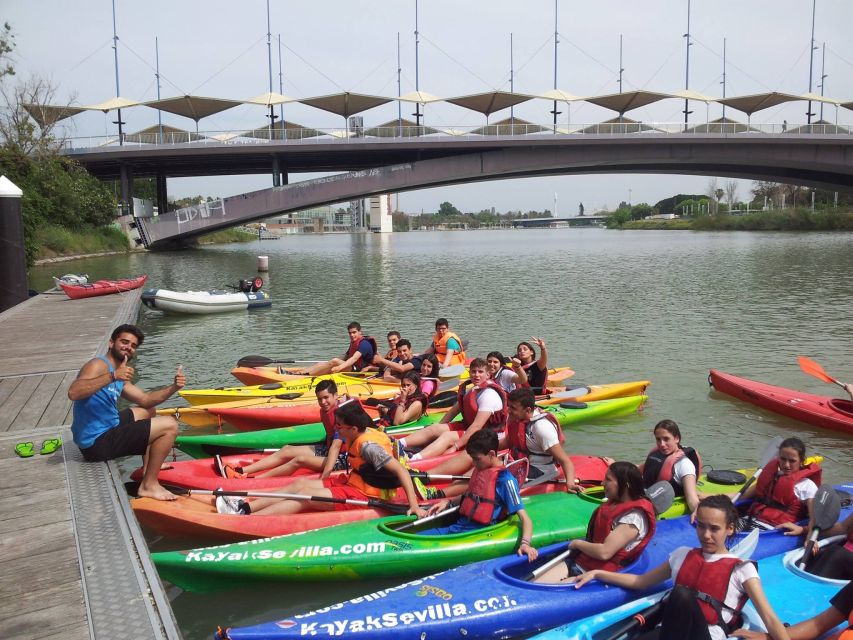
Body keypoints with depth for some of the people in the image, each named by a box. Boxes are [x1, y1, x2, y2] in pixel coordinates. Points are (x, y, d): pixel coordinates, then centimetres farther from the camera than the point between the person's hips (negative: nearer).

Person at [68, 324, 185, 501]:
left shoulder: (120, 379, 15)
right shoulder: (99, 365, -15)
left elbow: (146, 400, 14)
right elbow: (73, 393, -33)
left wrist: (173, 387, -1)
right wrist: (113, 376, -39)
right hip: (98, 443, -11)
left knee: (148, 411, 32)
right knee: (169, 425, -14)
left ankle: (148, 468, 30)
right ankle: (149, 485, -6)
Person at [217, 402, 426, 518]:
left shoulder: (368, 445, -24)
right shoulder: (358, 437, 4)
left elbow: (401, 471, -28)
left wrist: (414, 506, -34)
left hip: (363, 495, -9)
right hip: (351, 482, 9)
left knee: (305, 495, -17)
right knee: (301, 483, 0)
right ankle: (245, 507, -5)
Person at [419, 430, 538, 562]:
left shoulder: (505, 480, -9)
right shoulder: (480, 470, 16)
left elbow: (525, 518, -14)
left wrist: (525, 543, -31)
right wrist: (447, 502, 17)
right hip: (457, 526, 8)